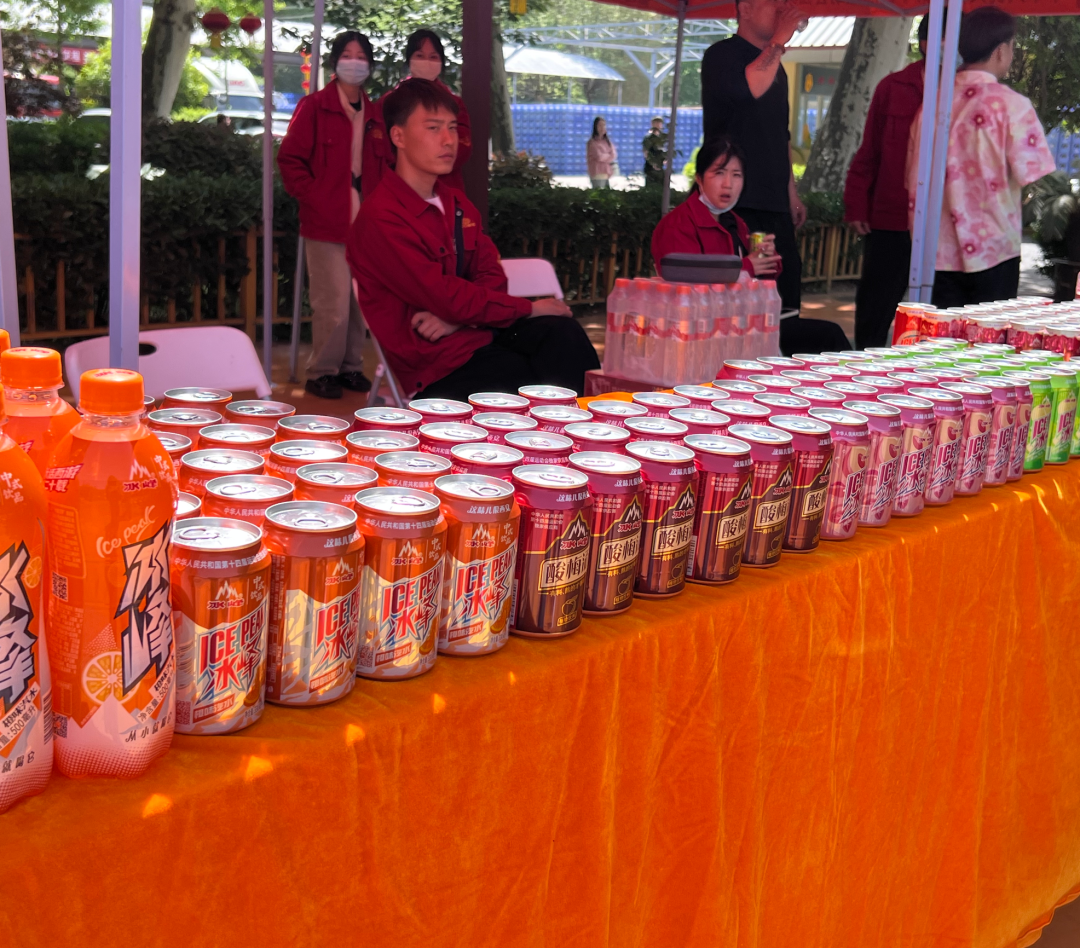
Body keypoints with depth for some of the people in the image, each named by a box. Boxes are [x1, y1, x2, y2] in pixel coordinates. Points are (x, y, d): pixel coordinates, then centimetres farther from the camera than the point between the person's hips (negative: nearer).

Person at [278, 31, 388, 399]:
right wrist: (314, 199, -10)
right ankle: (322, 372, 7)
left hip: (366, 224, 5)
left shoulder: (375, 115, 14)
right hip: (326, 225, -5)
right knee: (333, 302, -6)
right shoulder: (314, 107, -1)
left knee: (361, 300, 8)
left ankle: (351, 366, 21)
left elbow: (384, 166, 20)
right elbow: (290, 159, -4)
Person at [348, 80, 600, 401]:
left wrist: (454, 316, -13)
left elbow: (491, 276, 9)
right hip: (439, 366, -7)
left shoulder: (457, 204, 15)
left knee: (563, 332, -19)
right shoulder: (381, 217, -14)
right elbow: (446, 298, -17)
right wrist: (528, 308, -8)